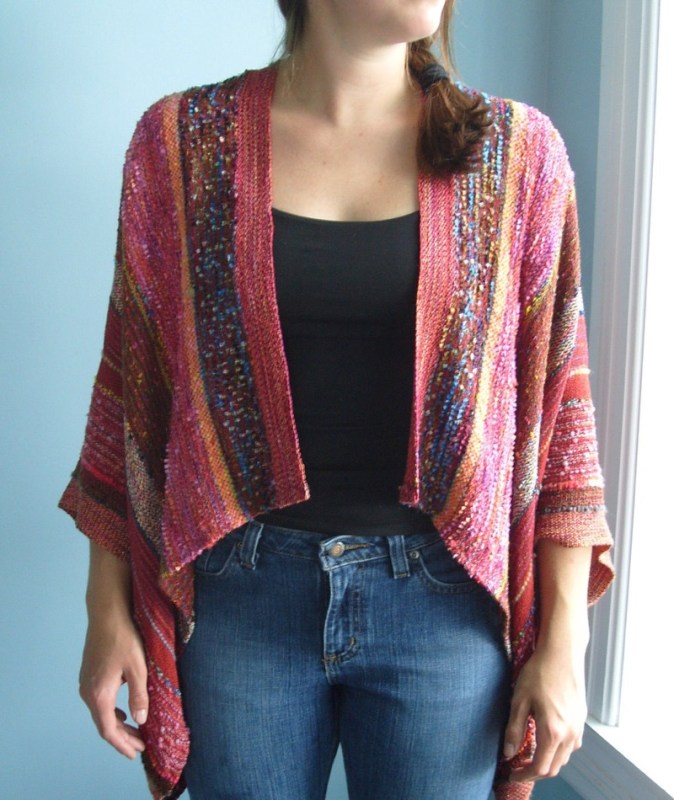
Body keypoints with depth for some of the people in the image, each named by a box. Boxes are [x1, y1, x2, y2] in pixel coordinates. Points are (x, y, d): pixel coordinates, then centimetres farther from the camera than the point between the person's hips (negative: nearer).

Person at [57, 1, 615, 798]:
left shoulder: (517, 150, -3)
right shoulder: (181, 141, -3)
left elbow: (558, 399, -1)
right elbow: (131, 382, 2)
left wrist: (564, 641, -2)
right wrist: (107, 611, 3)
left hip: (444, 602, 1)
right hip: (240, 594, 1)